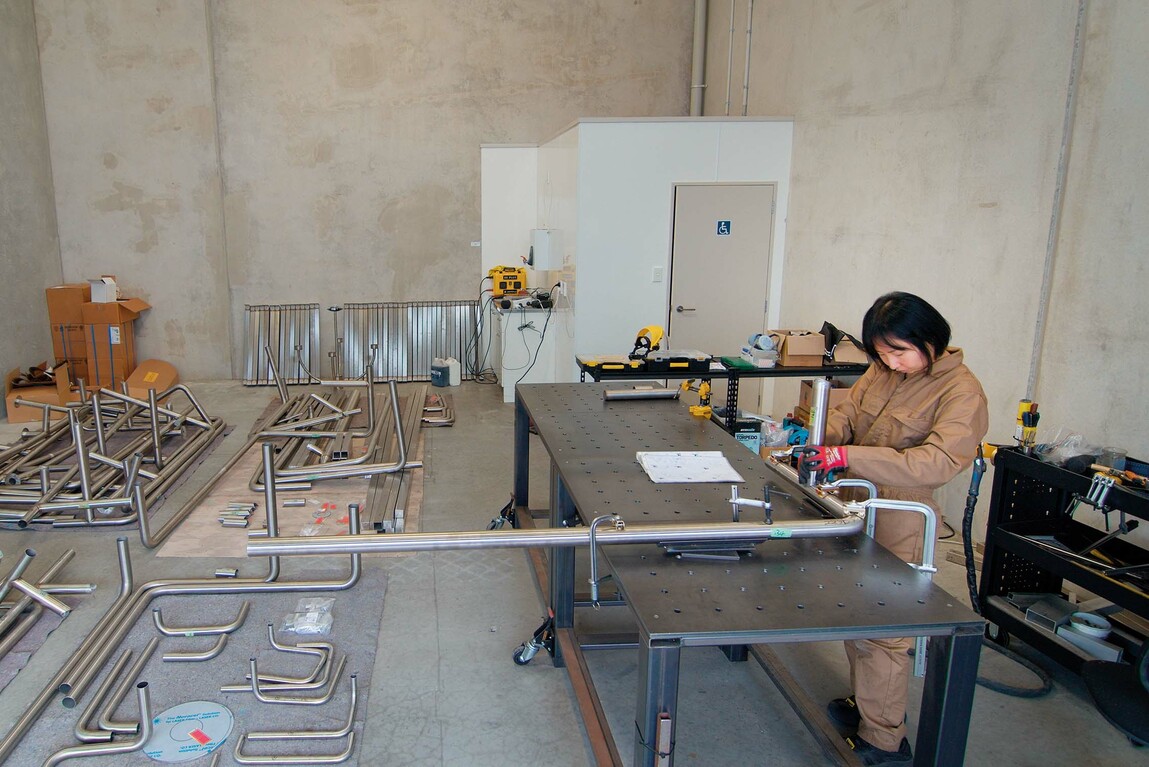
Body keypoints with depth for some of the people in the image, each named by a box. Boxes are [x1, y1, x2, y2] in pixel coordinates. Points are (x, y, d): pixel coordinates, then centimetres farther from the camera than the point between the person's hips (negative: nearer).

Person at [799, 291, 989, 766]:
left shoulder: (962, 393, -16)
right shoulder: (882, 373, 5)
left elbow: (937, 461, -27)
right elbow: (846, 415, 10)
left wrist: (850, 456, -33)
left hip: (898, 527, -7)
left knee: (881, 631, 1)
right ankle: (865, 706, 38)